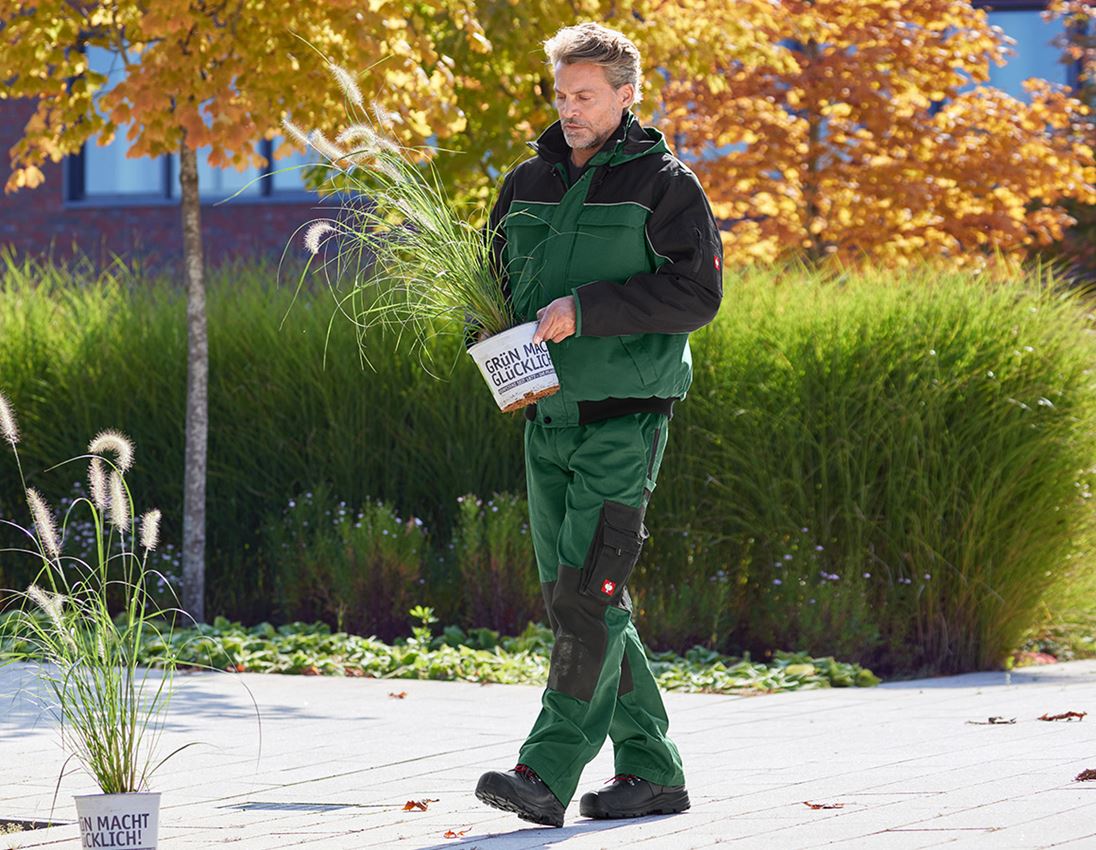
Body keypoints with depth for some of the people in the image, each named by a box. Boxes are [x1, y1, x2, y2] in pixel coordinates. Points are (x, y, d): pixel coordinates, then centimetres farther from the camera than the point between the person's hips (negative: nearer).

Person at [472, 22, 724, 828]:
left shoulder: (662, 182, -4)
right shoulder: (528, 184, 14)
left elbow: (697, 292, -12)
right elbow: (498, 279, 24)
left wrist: (585, 309, -18)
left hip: (626, 413, -7)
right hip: (547, 415, 7)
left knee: (588, 592, -14)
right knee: (573, 596, 7)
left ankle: (547, 772, -17)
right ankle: (651, 772, 15)